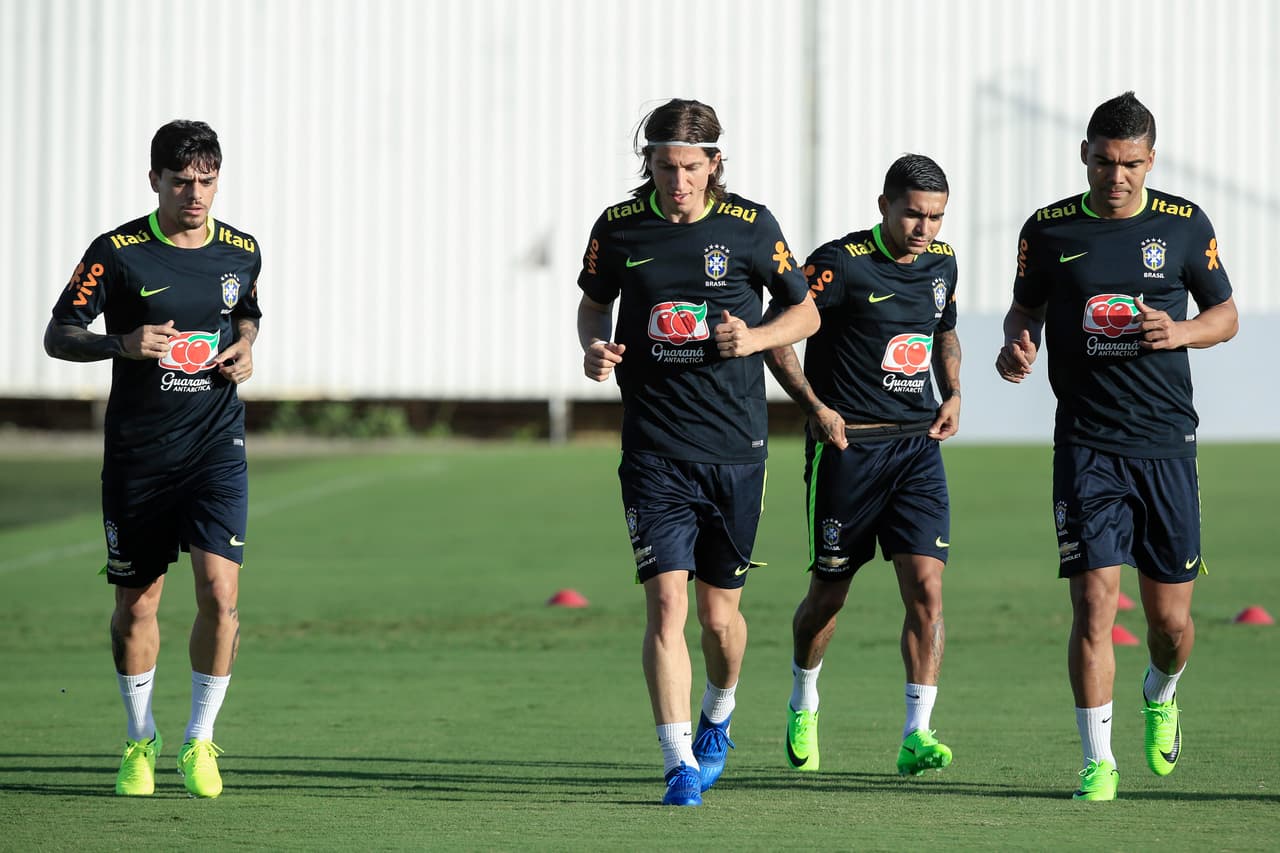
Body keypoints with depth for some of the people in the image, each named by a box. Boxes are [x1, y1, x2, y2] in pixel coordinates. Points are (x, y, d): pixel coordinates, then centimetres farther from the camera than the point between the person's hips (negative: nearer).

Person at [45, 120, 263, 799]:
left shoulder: (241, 252, 3)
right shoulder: (118, 252, -7)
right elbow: (57, 336, -4)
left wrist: (245, 349, 2)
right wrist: (122, 344, -21)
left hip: (216, 445, 1)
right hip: (136, 454, -1)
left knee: (219, 593, -14)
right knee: (135, 605, 6)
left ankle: (200, 740, 3)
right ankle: (140, 739, 28)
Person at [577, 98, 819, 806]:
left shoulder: (749, 226, -2)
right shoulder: (619, 228, 0)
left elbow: (805, 313, 8)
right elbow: (593, 304, 17)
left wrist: (755, 337, -12)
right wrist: (594, 347, -5)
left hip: (735, 447, 0)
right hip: (653, 449, 0)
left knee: (719, 612, 9)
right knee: (666, 601, -14)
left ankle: (717, 719, 40)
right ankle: (680, 764, -14)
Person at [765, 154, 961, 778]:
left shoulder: (941, 263, 8)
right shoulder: (841, 263, -12)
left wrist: (953, 394, 11)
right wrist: (815, 407, -16)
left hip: (918, 446, 4)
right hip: (847, 445, -4)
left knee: (926, 587, -11)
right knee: (829, 592, 7)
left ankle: (917, 736, -11)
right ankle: (802, 705, 35)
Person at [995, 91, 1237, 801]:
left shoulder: (1185, 224, 2)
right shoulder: (1049, 230, 2)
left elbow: (1226, 314, 11)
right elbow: (1025, 307, 16)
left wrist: (1182, 332, -10)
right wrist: (1017, 344, -6)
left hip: (1167, 443, 1)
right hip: (1087, 444, -1)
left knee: (1171, 616, 5)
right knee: (1094, 602, -12)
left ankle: (1161, 696, 40)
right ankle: (1097, 761, -4)